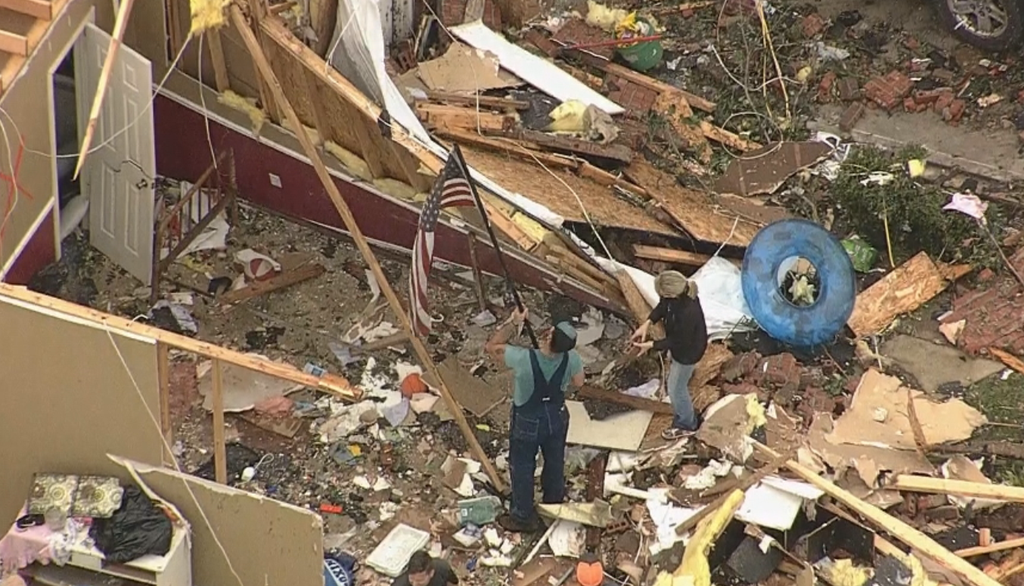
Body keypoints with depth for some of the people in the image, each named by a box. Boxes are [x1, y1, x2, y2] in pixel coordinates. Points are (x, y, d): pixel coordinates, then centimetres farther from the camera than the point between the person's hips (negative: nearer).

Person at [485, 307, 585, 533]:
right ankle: (555, 504, 52)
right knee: (555, 462, 28)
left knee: (522, 468, 19)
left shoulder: (524, 359, -38)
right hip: (557, 416, 4)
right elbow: (578, 382, -4)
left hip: (527, 421, -4)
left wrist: (513, 323, -17)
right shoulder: (571, 359, -26)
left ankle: (523, 517, 36)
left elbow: (491, 347, -21)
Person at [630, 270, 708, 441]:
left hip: (688, 351, -9)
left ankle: (685, 425, 41)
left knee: (676, 388, 14)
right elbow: (662, 306, -2)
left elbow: (678, 342, -29)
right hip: (679, 341, 9)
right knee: (676, 382, 34)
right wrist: (647, 324, -13)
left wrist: (651, 345, -23)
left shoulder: (687, 313, -46)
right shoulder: (679, 292, -24)